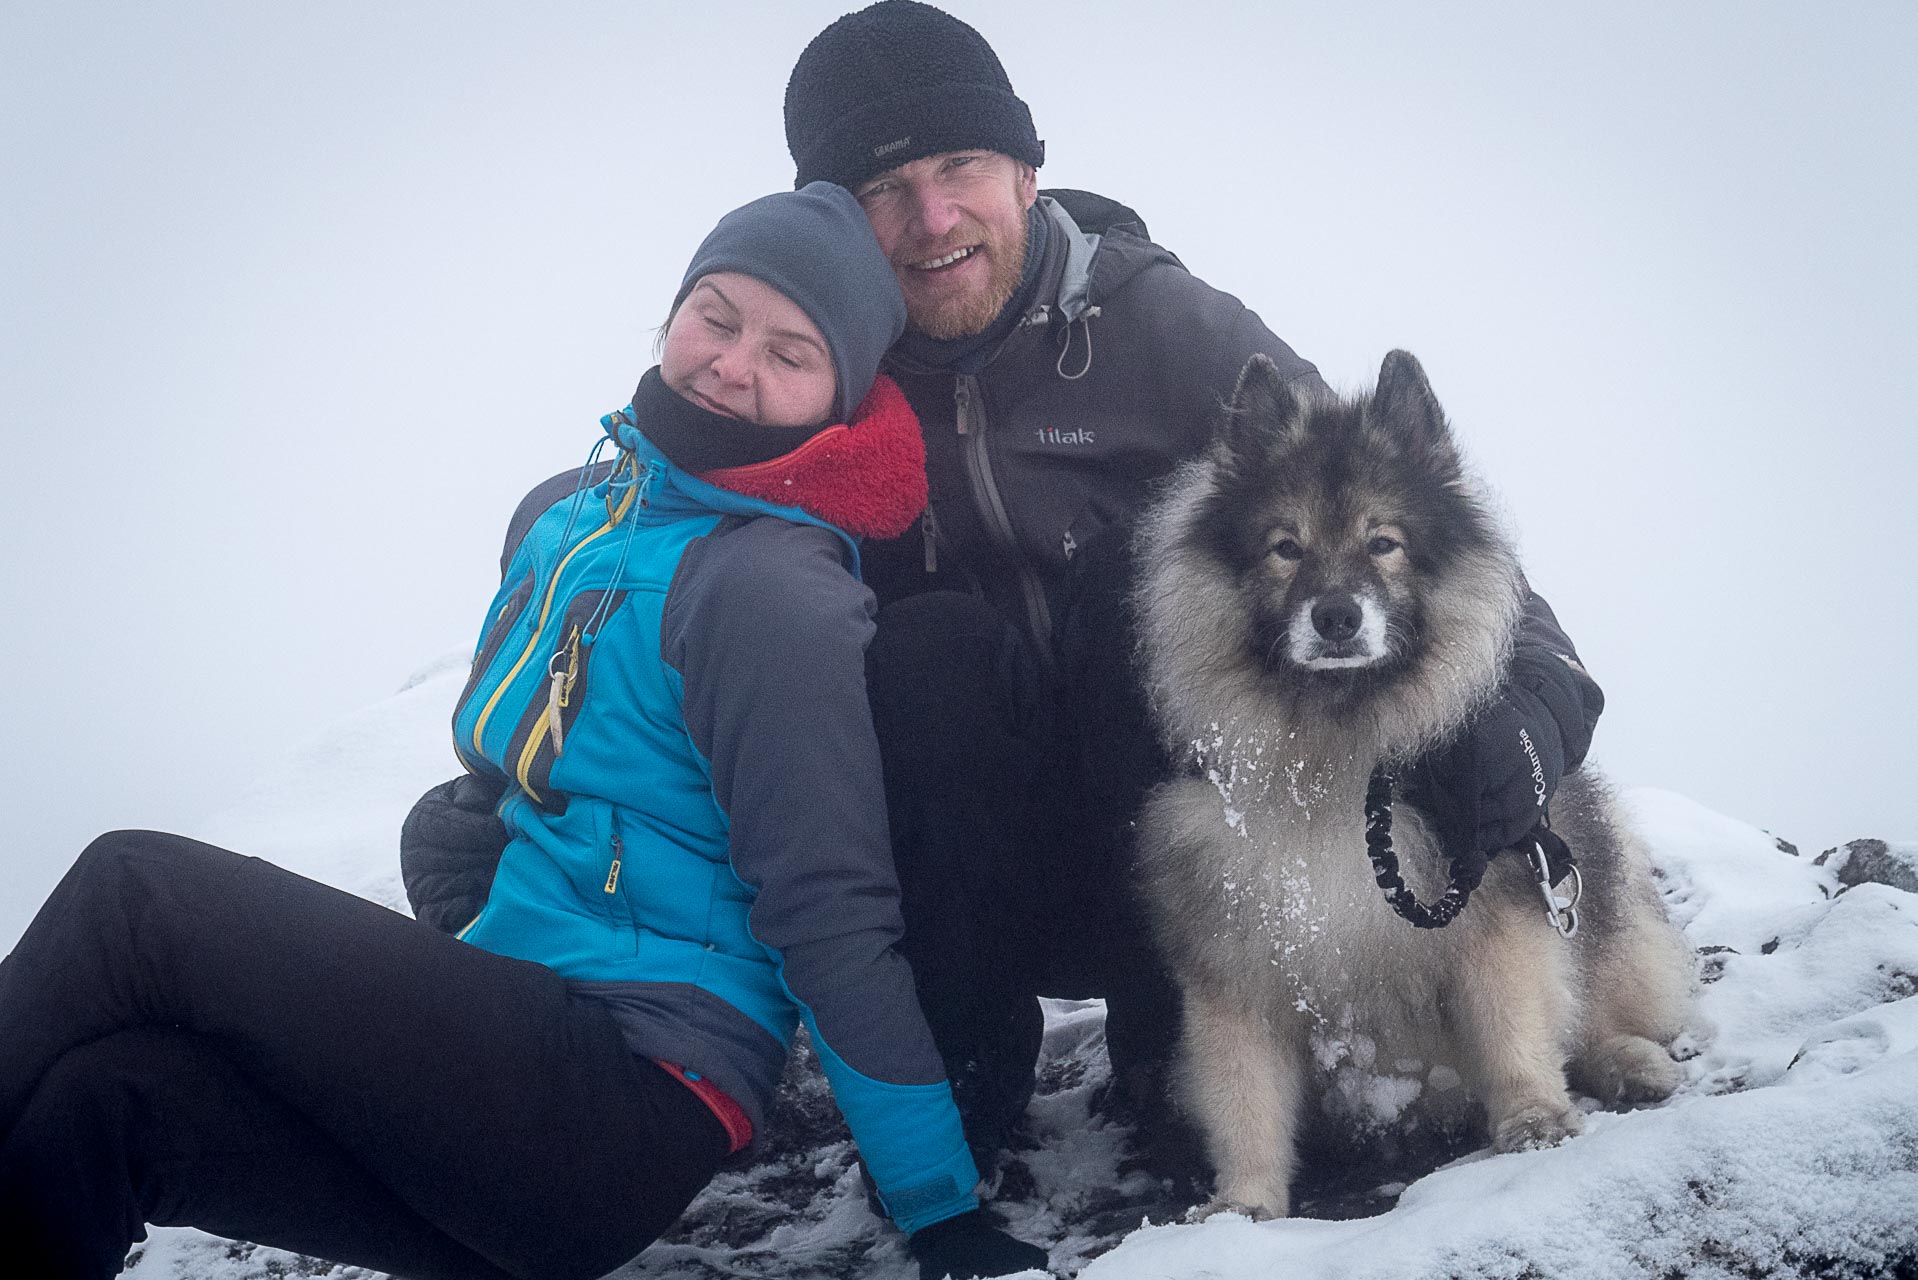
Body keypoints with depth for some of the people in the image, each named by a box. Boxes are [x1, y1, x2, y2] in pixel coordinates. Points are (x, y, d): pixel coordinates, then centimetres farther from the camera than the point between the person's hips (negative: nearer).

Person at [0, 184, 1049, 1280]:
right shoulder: (563, 514, 13)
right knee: (97, 1102, -17)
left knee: (139, 894, -15)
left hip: (638, 1099, -7)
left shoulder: (778, 594, -13)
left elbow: (835, 927, -14)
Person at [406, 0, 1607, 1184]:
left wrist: (1531, 695, -30)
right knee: (931, 645, -26)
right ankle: (965, 1064, -11)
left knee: (1129, 580, -26)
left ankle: (1170, 1027, -12)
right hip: (967, 861, 1)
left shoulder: (1162, 326, -9)